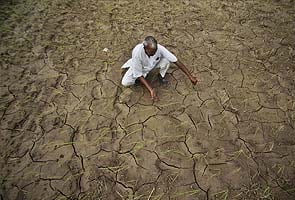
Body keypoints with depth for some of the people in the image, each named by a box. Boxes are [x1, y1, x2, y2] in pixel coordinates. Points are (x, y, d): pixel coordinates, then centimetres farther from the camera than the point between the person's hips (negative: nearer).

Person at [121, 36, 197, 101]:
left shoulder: (159, 48, -35)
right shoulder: (137, 52, -39)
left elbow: (176, 61, -29)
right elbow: (138, 74, -31)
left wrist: (190, 76, -31)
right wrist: (151, 89, -40)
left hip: (154, 63, 1)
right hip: (138, 66, -1)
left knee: (166, 60, -31)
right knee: (125, 83, -20)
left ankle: (161, 76, 1)